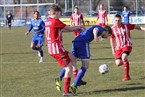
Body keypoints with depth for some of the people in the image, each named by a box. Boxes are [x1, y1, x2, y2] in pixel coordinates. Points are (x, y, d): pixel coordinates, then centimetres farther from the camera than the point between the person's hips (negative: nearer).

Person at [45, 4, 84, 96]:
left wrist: (76, 29, 21)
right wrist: (79, 27, 15)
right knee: (69, 68, -3)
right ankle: (66, 91, -2)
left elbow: (62, 30, 21)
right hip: (57, 48, -10)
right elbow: (69, 28, -5)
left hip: (51, 48, 10)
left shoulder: (48, 21, 13)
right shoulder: (55, 21, -15)